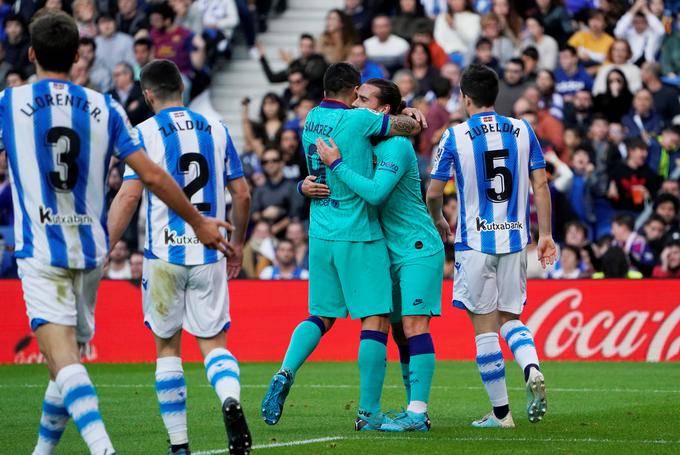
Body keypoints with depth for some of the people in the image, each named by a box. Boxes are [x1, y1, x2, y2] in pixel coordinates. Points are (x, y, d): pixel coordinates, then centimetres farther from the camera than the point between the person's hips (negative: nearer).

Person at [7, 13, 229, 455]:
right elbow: (152, 175, 3)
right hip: (90, 249, 4)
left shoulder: (8, 103, -2)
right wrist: (199, 222, 13)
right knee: (71, 355, 17)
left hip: (39, 250, -4)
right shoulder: (104, 108, 5)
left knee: (63, 357, -14)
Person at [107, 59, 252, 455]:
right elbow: (242, 193, 9)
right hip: (209, 255, 2)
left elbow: (128, 197, -11)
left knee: (167, 347, 10)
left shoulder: (144, 133, -4)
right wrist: (238, 242, 23)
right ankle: (231, 400, -25)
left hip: (165, 255, -2)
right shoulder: (216, 129, 7)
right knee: (214, 343, 7)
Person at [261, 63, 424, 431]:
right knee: (375, 320, -1)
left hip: (320, 233, 7)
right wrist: (410, 116, 16)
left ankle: (285, 373, -6)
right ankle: (368, 412, -2)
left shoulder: (312, 119, 8)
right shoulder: (358, 119, -12)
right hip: (358, 235, -7)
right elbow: (413, 126, -5)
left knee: (320, 316, 17)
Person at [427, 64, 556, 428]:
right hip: (514, 238, 3)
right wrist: (545, 234, 8)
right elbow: (540, 185, 2)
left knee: (484, 325, 3)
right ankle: (532, 368, -16)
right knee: (510, 317, 15)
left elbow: (433, 194, 0)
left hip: (475, 241, -3)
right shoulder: (522, 131, 4)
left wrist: (439, 223, 20)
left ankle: (500, 412, 4)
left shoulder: (455, 137, -4)